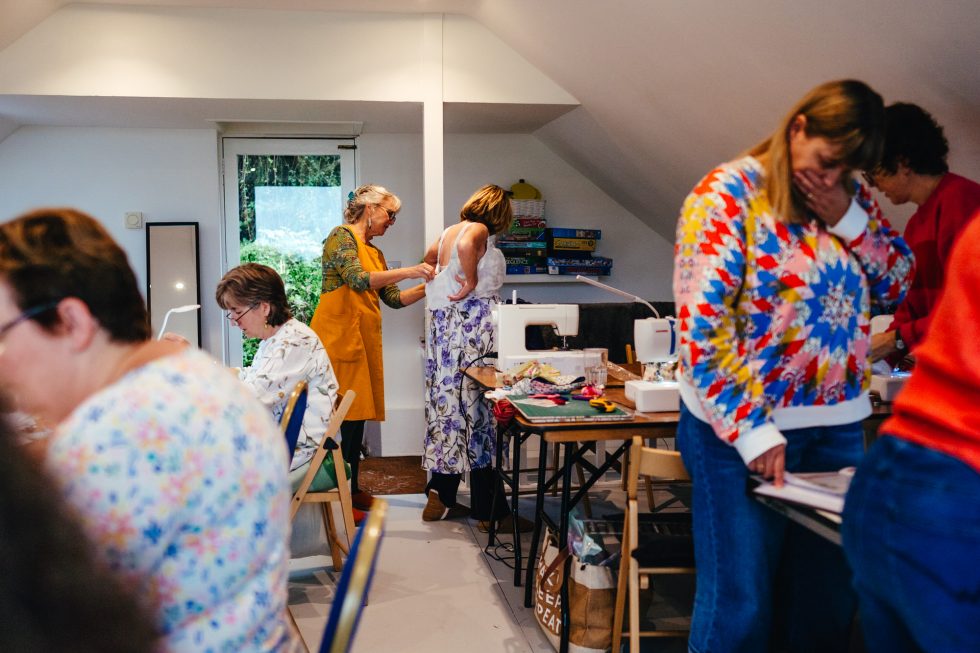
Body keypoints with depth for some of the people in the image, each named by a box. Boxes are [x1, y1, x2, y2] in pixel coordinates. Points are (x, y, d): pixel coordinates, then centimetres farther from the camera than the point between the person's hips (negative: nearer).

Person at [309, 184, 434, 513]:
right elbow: (359, 279, -20)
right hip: (338, 336, -9)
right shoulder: (342, 237, -4)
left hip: (364, 339, 9)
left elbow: (394, 298, 17)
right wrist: (407, 272, -22)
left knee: (357, 415, 11)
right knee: (341, 417, -8)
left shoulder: (374, 253, 21)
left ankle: (351, 489, 20)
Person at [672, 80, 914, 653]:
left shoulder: (852, 197, 9)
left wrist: (849, 219, -7)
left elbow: (900, 285, 8)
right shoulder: (729, 193, -10)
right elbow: (702, 328, -17)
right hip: (741, 424, -6)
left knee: (830, 601, 14)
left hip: (839, 424, 6)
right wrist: (752, 431, -21)